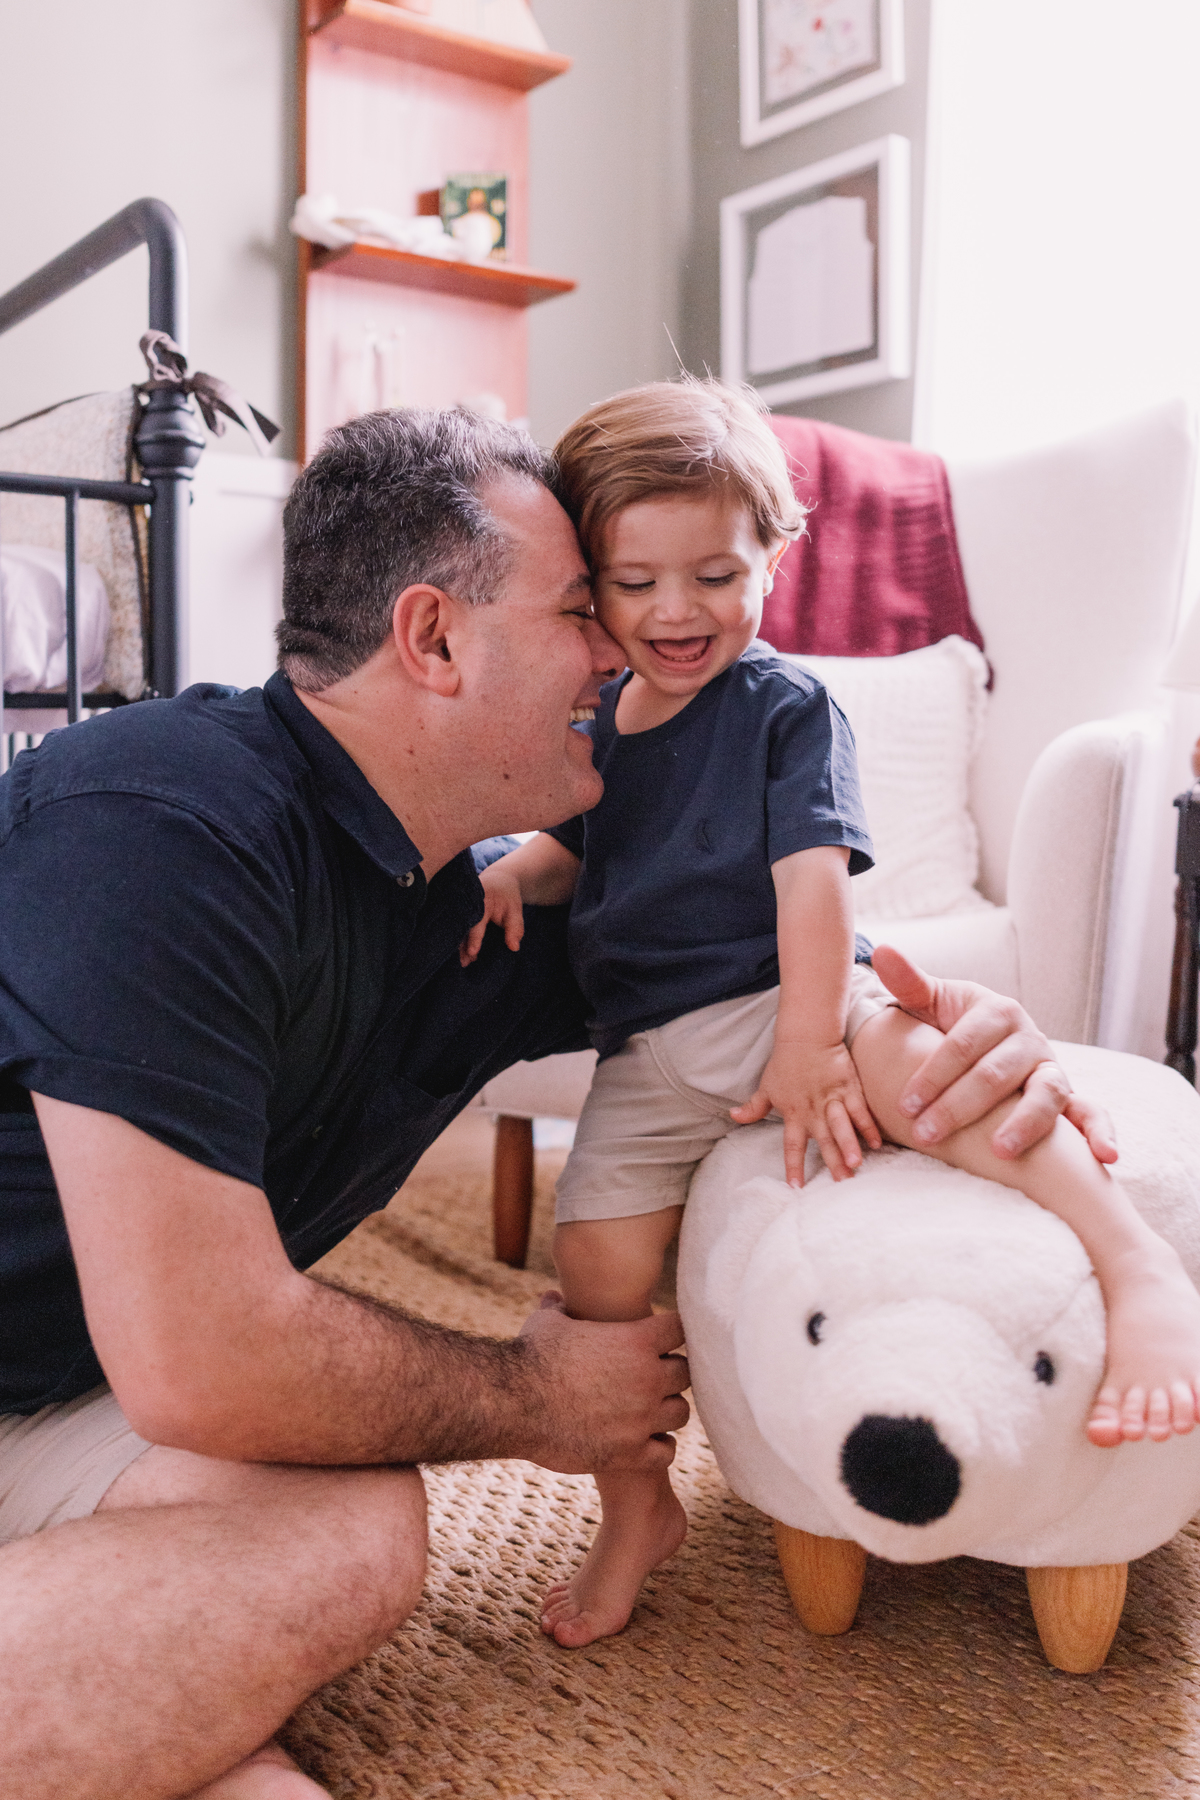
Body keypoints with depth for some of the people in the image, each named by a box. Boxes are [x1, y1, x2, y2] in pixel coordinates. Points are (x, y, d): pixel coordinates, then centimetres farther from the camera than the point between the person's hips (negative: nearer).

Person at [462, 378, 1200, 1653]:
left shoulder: (786, 707, -6)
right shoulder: (597, 722, 10)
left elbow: (813, 876, -15)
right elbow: (575, 845, 24)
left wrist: (807, 1045, -24)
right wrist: (511, 875, 1)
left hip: (786, 999, -5)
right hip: (648, 1047, 5)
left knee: (905, 1062, -37)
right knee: (597, 1260, -4)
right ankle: (636, 1514, 17)